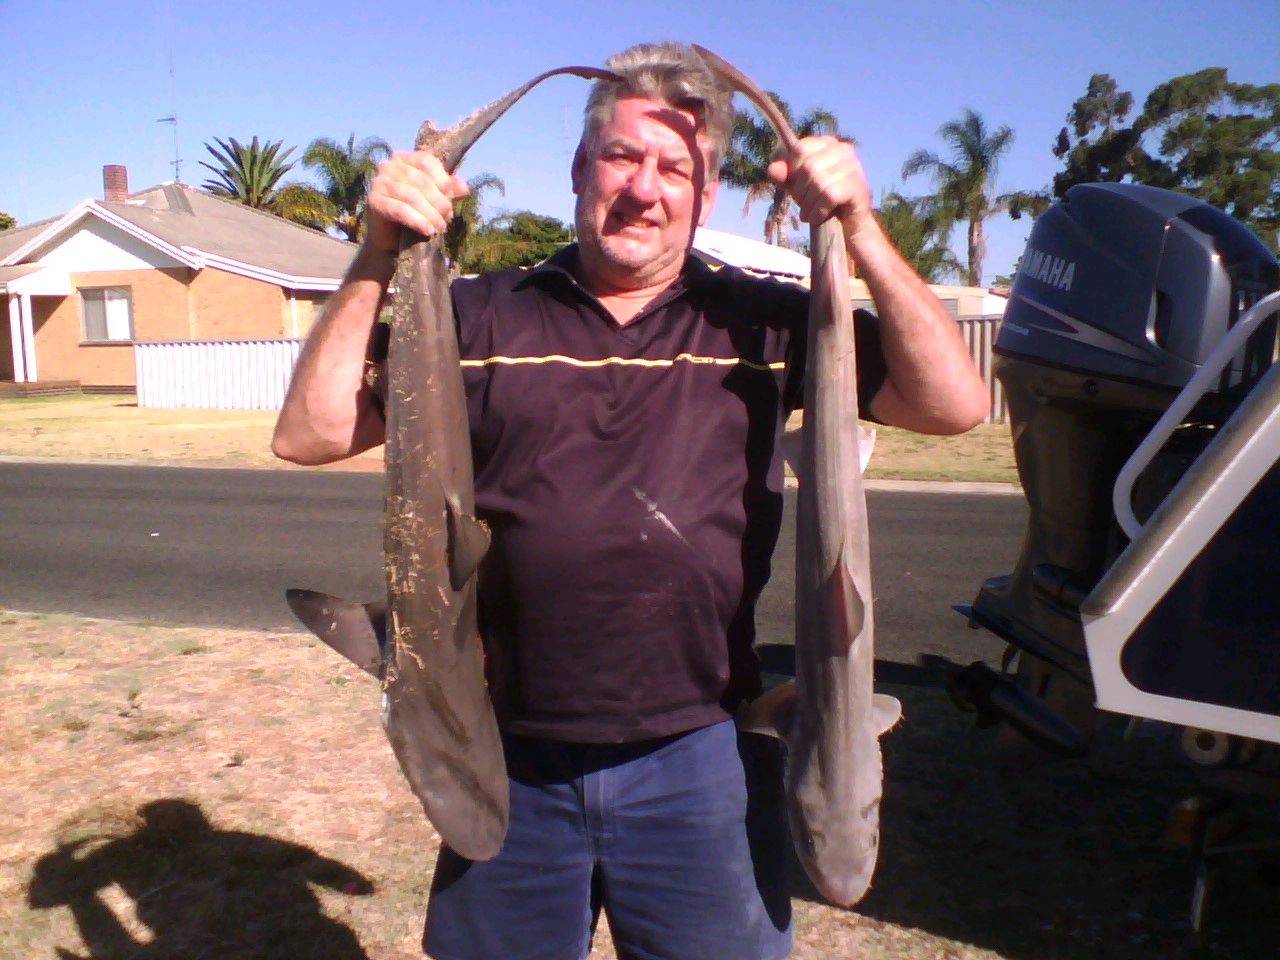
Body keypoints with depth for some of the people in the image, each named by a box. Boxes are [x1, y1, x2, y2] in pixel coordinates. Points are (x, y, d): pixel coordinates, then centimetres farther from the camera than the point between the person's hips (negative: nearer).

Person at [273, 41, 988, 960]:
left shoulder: (760, 324, -1)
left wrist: (860, 227, -16)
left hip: (696, 765, 0)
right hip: (510, 767, 1)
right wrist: (379, 255, -15)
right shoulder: (481, 318, 0)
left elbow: (954, 403, -7)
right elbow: (311, 434, -5)